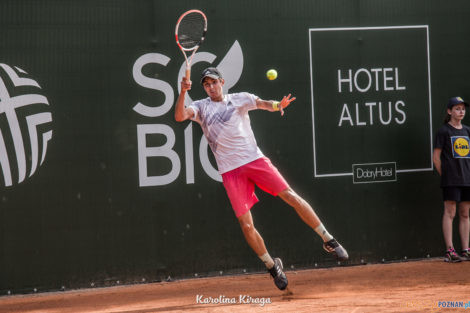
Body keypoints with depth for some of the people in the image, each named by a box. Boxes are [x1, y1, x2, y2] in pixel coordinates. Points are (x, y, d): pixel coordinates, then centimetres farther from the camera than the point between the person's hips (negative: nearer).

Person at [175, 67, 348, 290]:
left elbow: (262, 103, -6)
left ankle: (328, 241, 2)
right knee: (246, 225, -6)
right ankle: (272, 266, 13)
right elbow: (179, 116, -6)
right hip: (230, 171, 0)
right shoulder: (201, 107, 10)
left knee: (291, 197, -9)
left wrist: (277, 105, -29)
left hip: (255, 159, 0)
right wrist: (183, 92, -23)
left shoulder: (240, 99, 9)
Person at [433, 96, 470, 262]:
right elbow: (436, 157, -3)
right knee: (450, 213, -7)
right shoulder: (444, 131, -2)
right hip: (451, 180, -6)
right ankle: (450, 251, -8)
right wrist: (445, 175, -5)